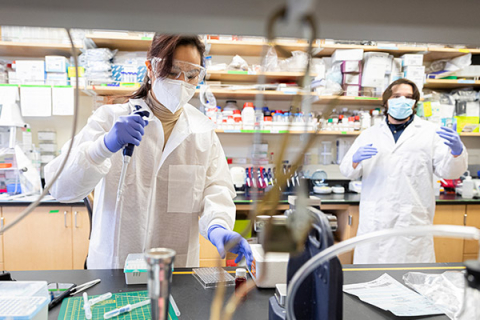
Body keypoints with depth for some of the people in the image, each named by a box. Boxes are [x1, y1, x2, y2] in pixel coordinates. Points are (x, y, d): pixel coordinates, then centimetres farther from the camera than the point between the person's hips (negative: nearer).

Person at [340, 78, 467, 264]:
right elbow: (347, 171, 11)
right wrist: (356, 159, -12)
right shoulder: (369, 135, 15)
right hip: (374, 223, 1)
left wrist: (457, 151, -17)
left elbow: (448, 171, 4)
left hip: (413, 221, -1)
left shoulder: (430, 132, 11)